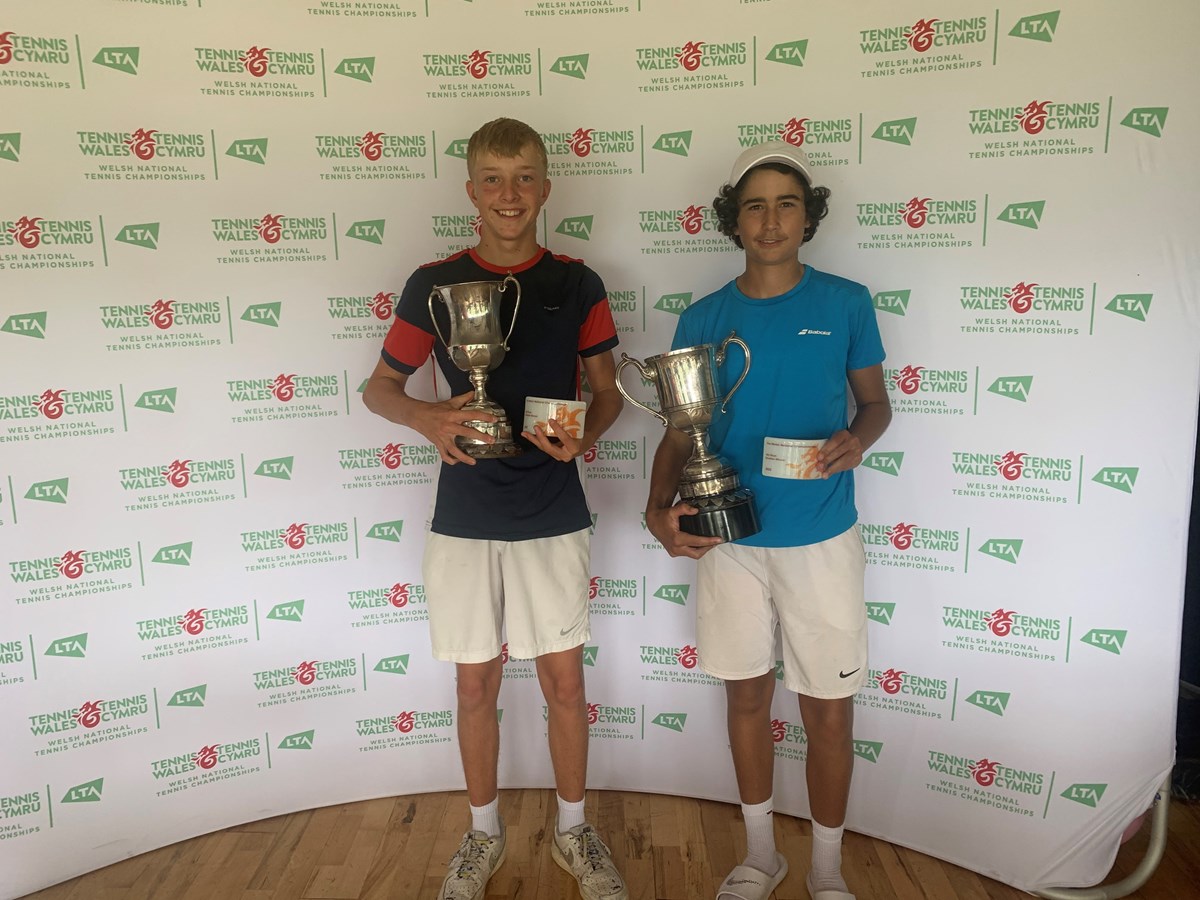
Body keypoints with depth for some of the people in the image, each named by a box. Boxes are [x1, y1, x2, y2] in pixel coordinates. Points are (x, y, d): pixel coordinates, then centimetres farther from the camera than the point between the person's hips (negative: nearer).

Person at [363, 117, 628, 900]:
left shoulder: (577, 284, -1)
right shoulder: (433, 285, -3)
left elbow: (608, 390, 5)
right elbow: (379, 386, 5)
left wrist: (585, 437, -17)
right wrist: (428, 418, -17)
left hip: (555, 516, 0)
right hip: (465, 519, 0)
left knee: (564, 679, 10)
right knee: (477, 684, 12)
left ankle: (573, 829, 33)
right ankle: (484, 834, 35)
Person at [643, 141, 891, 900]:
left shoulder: (845, 303, -2)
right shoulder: (702, 319, 1)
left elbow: (875, 401, 6)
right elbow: (680, 431, 3)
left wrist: (858, 439, -17)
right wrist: (660, 508, -14)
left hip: (822, 539, -1)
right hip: (730, 538, 2)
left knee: (829, 710, 7)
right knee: (747, 694, 15)